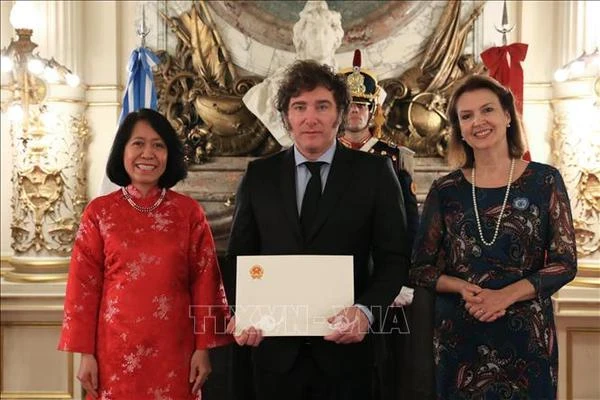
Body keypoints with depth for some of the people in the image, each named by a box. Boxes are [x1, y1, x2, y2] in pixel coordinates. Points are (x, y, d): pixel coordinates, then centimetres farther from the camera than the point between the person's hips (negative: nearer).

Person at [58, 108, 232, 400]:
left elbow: (205, 282, 0)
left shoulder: (189, 211, 1)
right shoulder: (99, 212, 0)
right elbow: (84, 286, 0)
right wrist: (86, 353, -3)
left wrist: (203, 347, -3)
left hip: (174, 351, 0)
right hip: (116, 350, 0)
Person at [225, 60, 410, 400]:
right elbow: (240, 255, 7)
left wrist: (366, 310, -18)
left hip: (344, 349, -1)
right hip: (275, 348, 2)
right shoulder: (260, 175, 4)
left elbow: (394, 258, -2)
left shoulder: (375, 171, -1)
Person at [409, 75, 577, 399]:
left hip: (527, 335, -1)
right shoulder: (445, 190, 1)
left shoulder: (544, 180, -1)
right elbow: (420, 268, 3)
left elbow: (565, 263, -4)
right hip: (458, 335, 1)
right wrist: (464, 288, -15)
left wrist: (504, 296, -17)